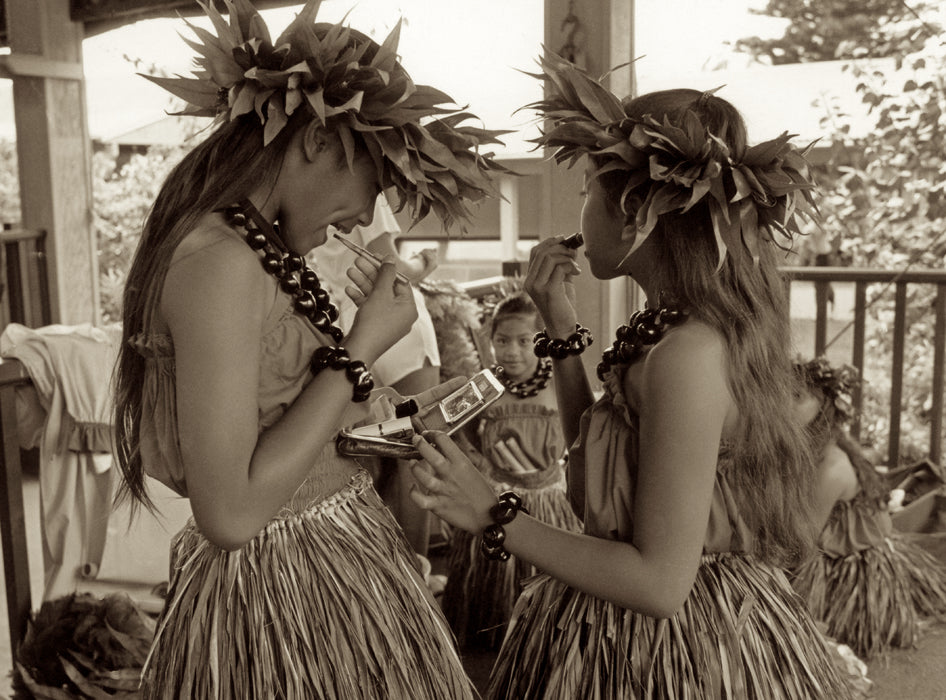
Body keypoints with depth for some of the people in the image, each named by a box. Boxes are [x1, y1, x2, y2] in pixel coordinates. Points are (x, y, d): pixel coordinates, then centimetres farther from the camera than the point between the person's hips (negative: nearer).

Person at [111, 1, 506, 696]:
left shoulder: (254, 247, 6)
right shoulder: (220, 261, -22)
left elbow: (280, 424, 8)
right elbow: (230, 513, -24)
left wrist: (387, 406, 17)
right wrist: (360, 349, -20)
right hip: (282, 597, -9)